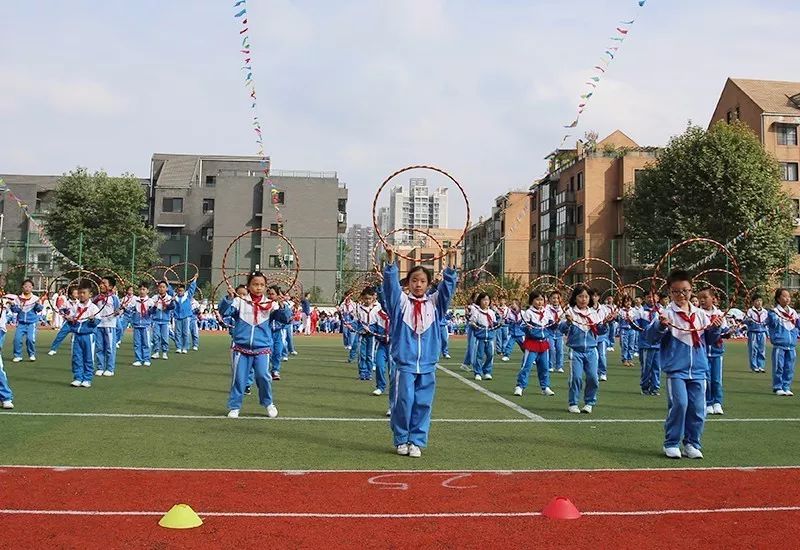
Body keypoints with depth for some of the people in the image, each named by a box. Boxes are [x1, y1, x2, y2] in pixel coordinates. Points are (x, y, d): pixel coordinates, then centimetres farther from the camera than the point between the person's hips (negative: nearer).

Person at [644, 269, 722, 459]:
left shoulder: (700, 314, 11)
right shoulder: (666, 313, -4)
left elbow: (710, 339, 17)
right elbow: (650, 337, -11)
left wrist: (715, 328, -3)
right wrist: (660, 326, -30)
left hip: (698, 370, 4)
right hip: (676, 369, -4)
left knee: (698, 408, 3)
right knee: (679, 404, -13)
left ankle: (692, 443, 18)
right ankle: (671, 443, 3)